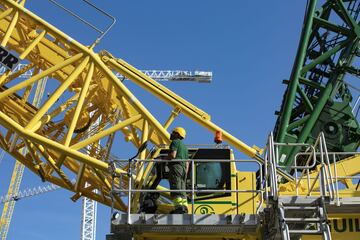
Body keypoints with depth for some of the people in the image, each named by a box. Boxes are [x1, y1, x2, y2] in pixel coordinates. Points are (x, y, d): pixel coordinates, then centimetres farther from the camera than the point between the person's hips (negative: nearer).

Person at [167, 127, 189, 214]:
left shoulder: (175, 142, 1)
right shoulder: (184, 146, 29)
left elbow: (173, 155, -15)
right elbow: (187, 163, 25)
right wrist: (185, 173, 24)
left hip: (176, 166, -9)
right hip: (183, 168, 9)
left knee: (176, 188, -16)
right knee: (182, 189, 5)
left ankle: (179, 207, -27)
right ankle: (184, 207, -4)